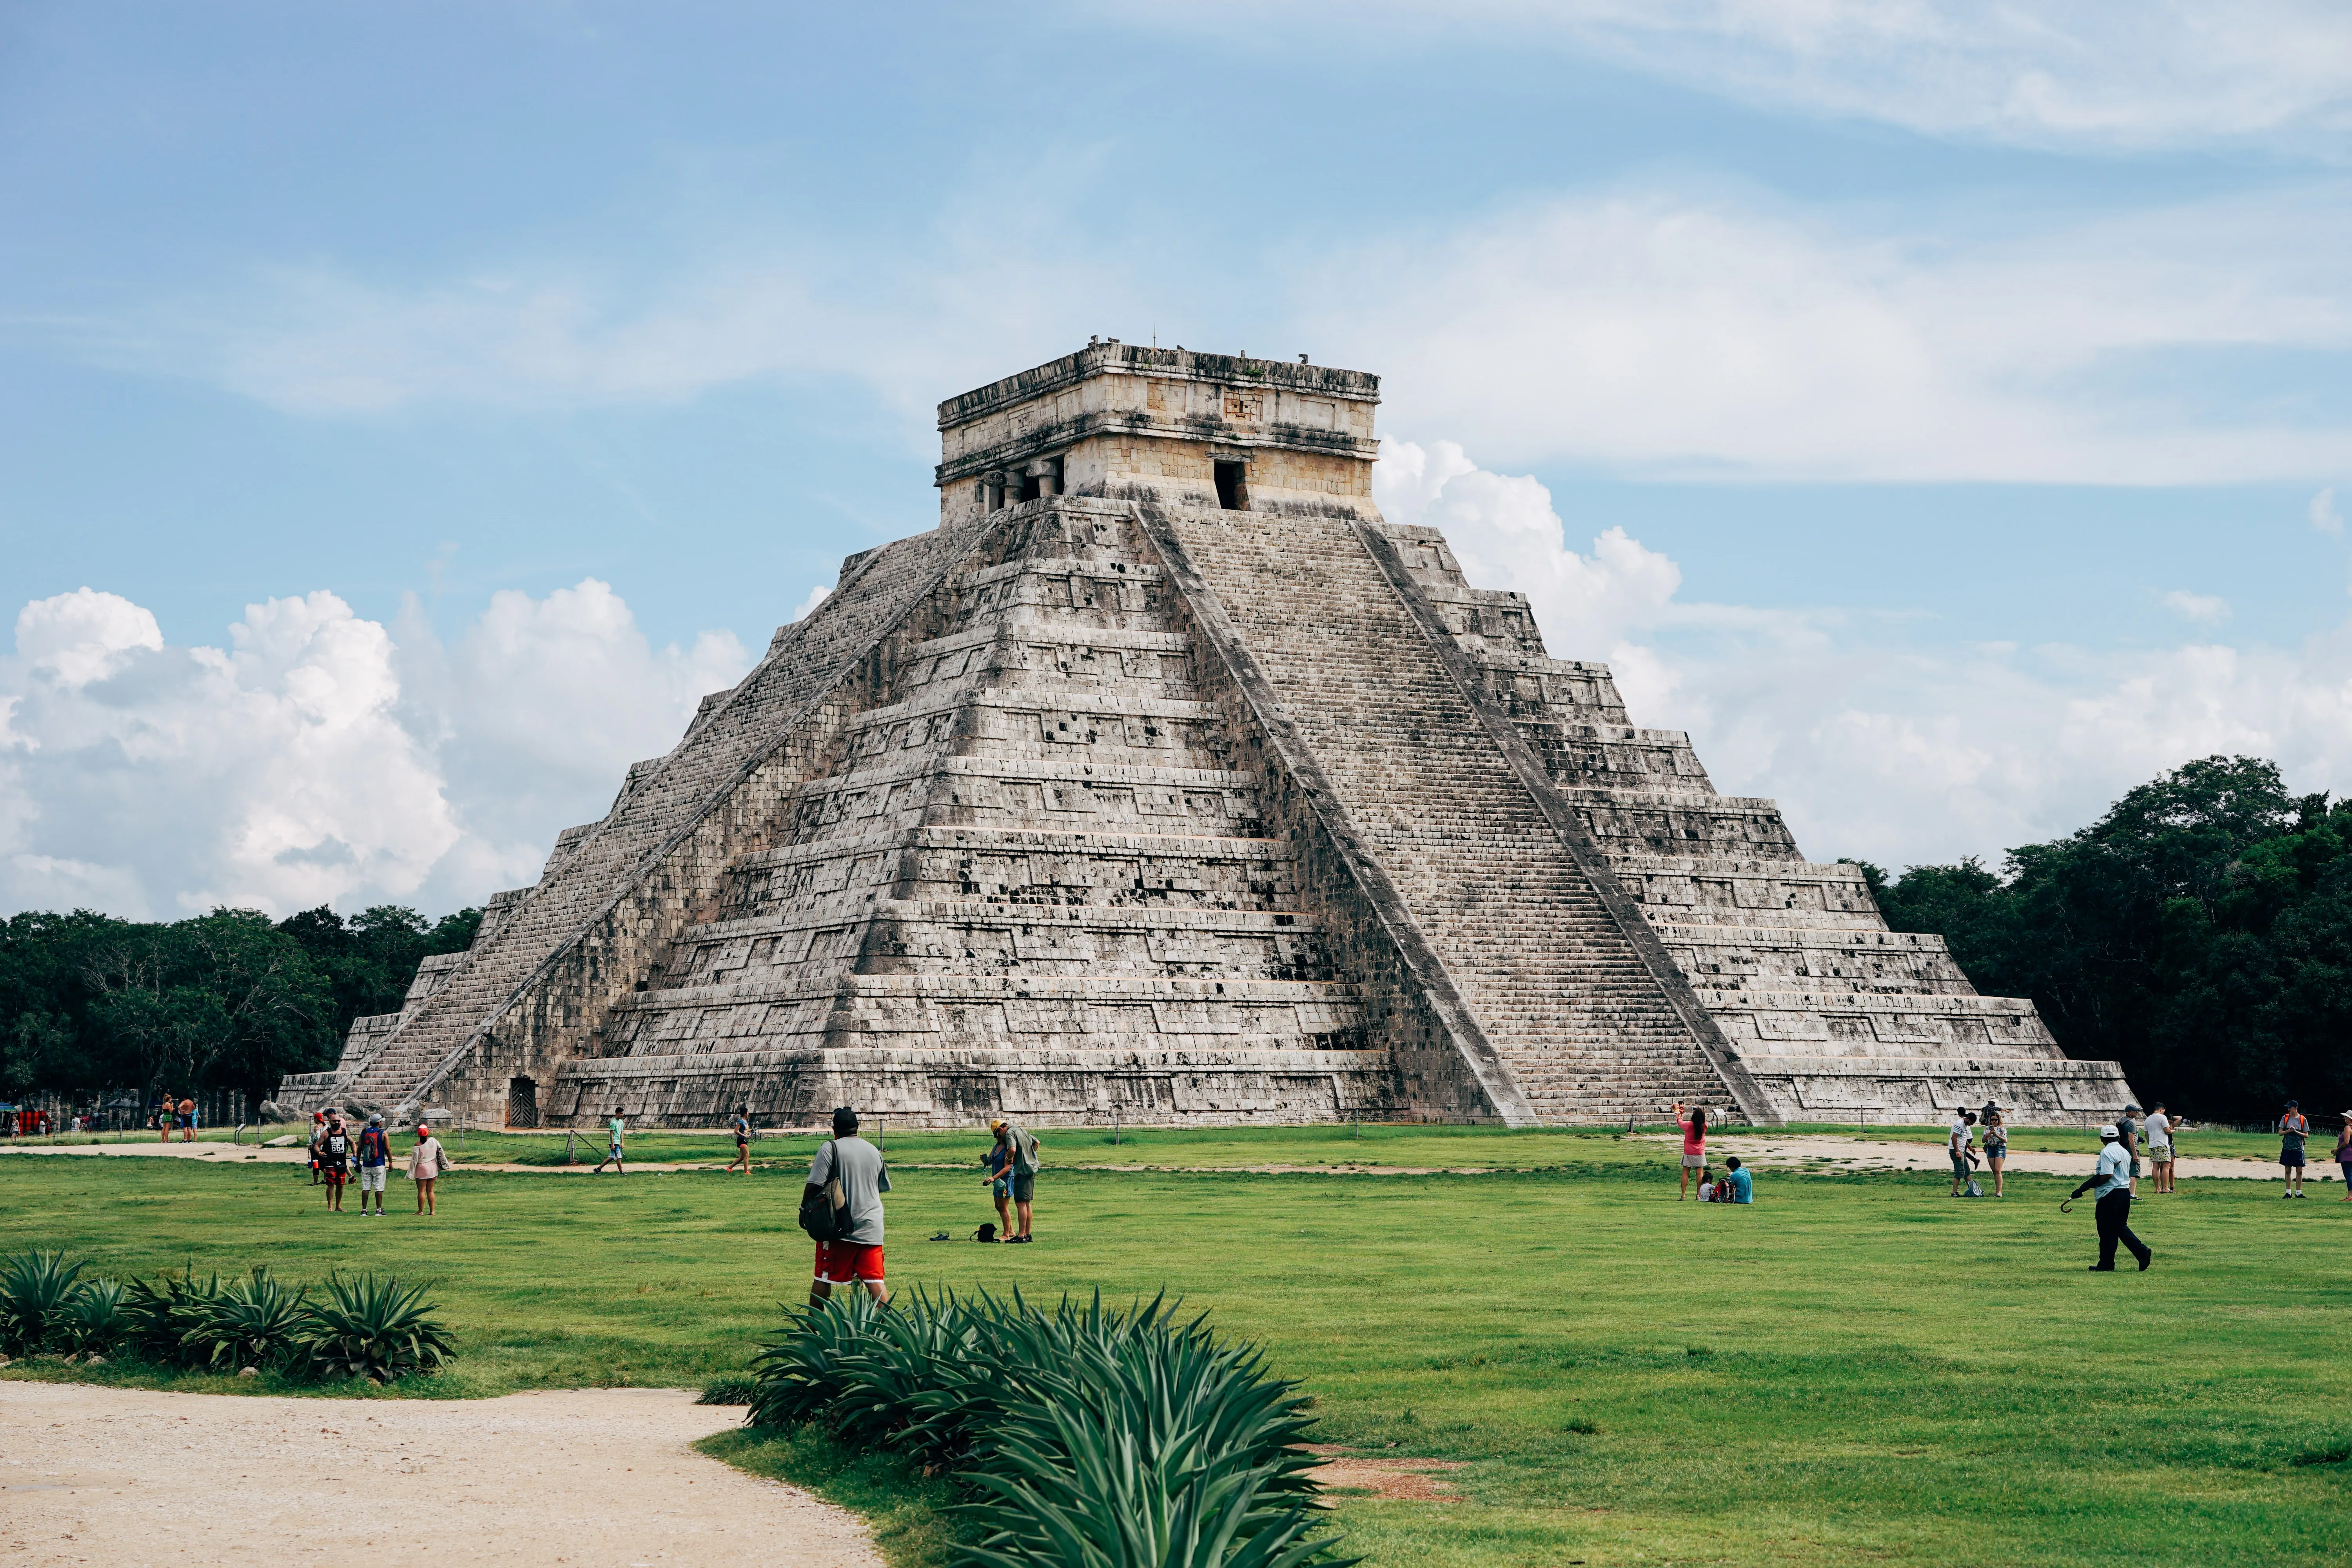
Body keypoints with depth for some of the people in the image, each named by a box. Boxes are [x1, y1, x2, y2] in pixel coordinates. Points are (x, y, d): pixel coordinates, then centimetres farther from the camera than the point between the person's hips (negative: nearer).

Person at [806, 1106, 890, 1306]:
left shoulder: (830, 1148, -7)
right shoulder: (873, 1151, 10)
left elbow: (815, 1186, -12)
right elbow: (884, 1187, 22)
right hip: (871, 1227, 4)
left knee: (822, 1279, 7)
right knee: (875, 1280, 2)